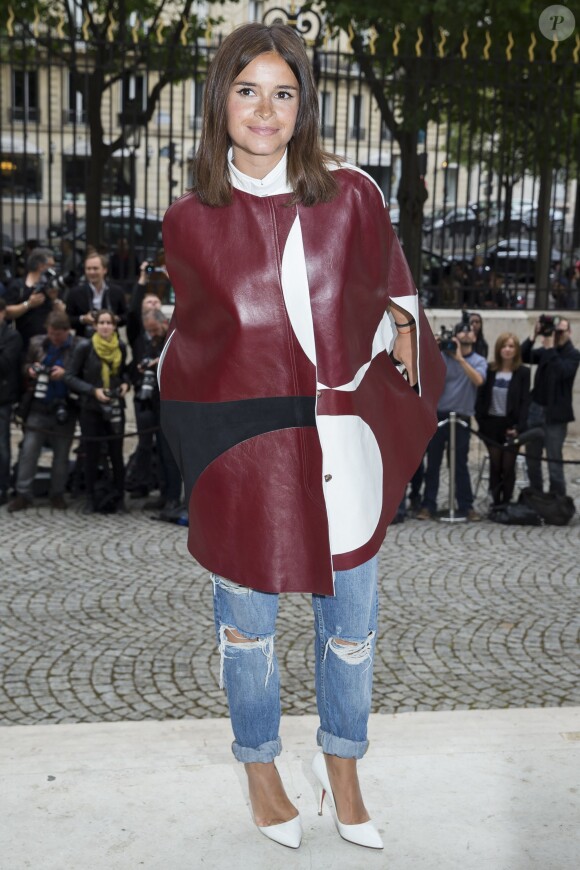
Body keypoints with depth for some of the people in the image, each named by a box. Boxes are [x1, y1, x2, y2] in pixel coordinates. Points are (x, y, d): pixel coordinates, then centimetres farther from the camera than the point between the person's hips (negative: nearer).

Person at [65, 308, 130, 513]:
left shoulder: (121, 347, 2)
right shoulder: (85, 347, -9)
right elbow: (70, 377, -6)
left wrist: (125, 384, -2)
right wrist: (93, 390, -17)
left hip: (115, 408, 2)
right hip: (91, 409, -2)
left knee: (116, 454, 3)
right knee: (91, 456, 4)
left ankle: (119, 497, 17)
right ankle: (91, 500, 18)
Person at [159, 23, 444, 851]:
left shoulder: (351, 194, -2)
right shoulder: (190, 220, 0)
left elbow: (392, 299, 9)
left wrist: (403, 392, 2)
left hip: (342, 442, 1)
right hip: (240, 444, 0)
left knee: (352, 623, 11)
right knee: (247, 623, 13)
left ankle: (343, 770, 37)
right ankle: (260, 770, 38)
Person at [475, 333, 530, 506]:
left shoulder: (523, 372, -3)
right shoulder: (489, 370, 3)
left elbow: (525, 401, -6)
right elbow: (481, 397, 2)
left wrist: (518, 427, -14)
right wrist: (479, 421, -7)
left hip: (511, 424, -2)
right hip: (491, 423, 2)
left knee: (508, 466, 2)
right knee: (495, 465, 6)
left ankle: (506, 503, 11)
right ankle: (496, 502, 13)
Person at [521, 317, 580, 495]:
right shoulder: (545, 351, 8)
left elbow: (562, 372, -24)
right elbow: (523, 357, -4)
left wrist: (550, 348, -25)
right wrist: (534, 336, -15)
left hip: (555, 415, -5)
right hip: (535, 410, 5)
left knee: (554, 461, -5)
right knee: (532, 459, 13)